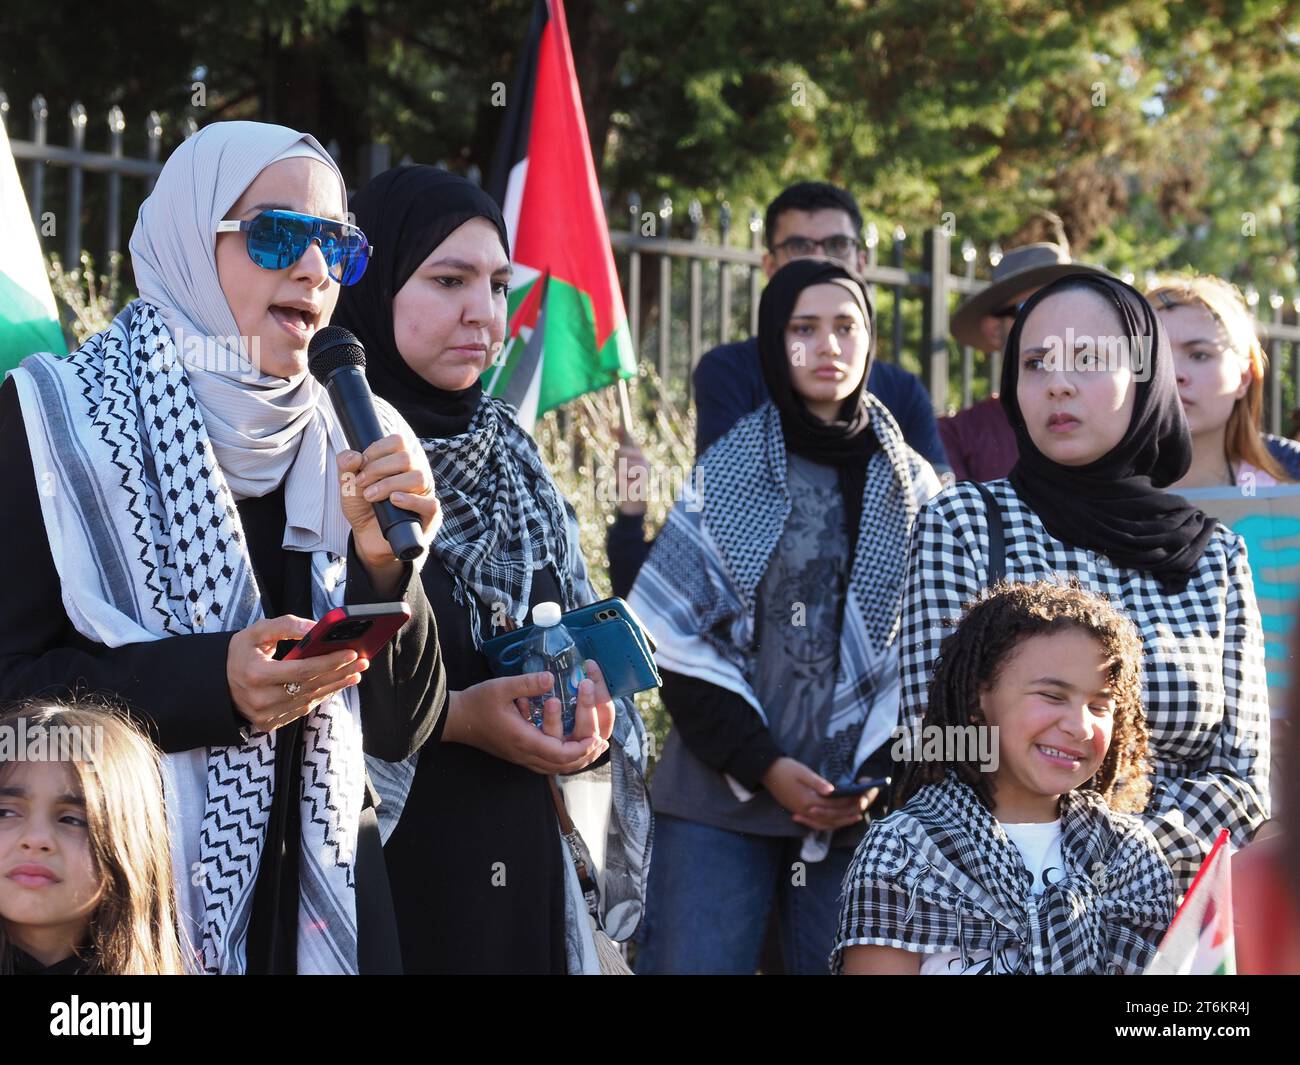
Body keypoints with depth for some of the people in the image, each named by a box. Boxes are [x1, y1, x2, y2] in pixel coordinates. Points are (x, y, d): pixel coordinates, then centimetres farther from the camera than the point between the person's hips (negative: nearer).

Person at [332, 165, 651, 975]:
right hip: (377, 862, -6)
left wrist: (592, 722, -6)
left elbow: (582, 645, 14)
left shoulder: (512, 458, 11)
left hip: (520, 865, 6)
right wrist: (447, 720, -20)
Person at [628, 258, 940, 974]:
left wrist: (879, 776, -7)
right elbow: (680, 640, -3)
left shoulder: (912, 486, 8)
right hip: (721, 795, -2)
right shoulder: (727, 472, 1)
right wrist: (762, 766, -12)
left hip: (861, 802, 2)